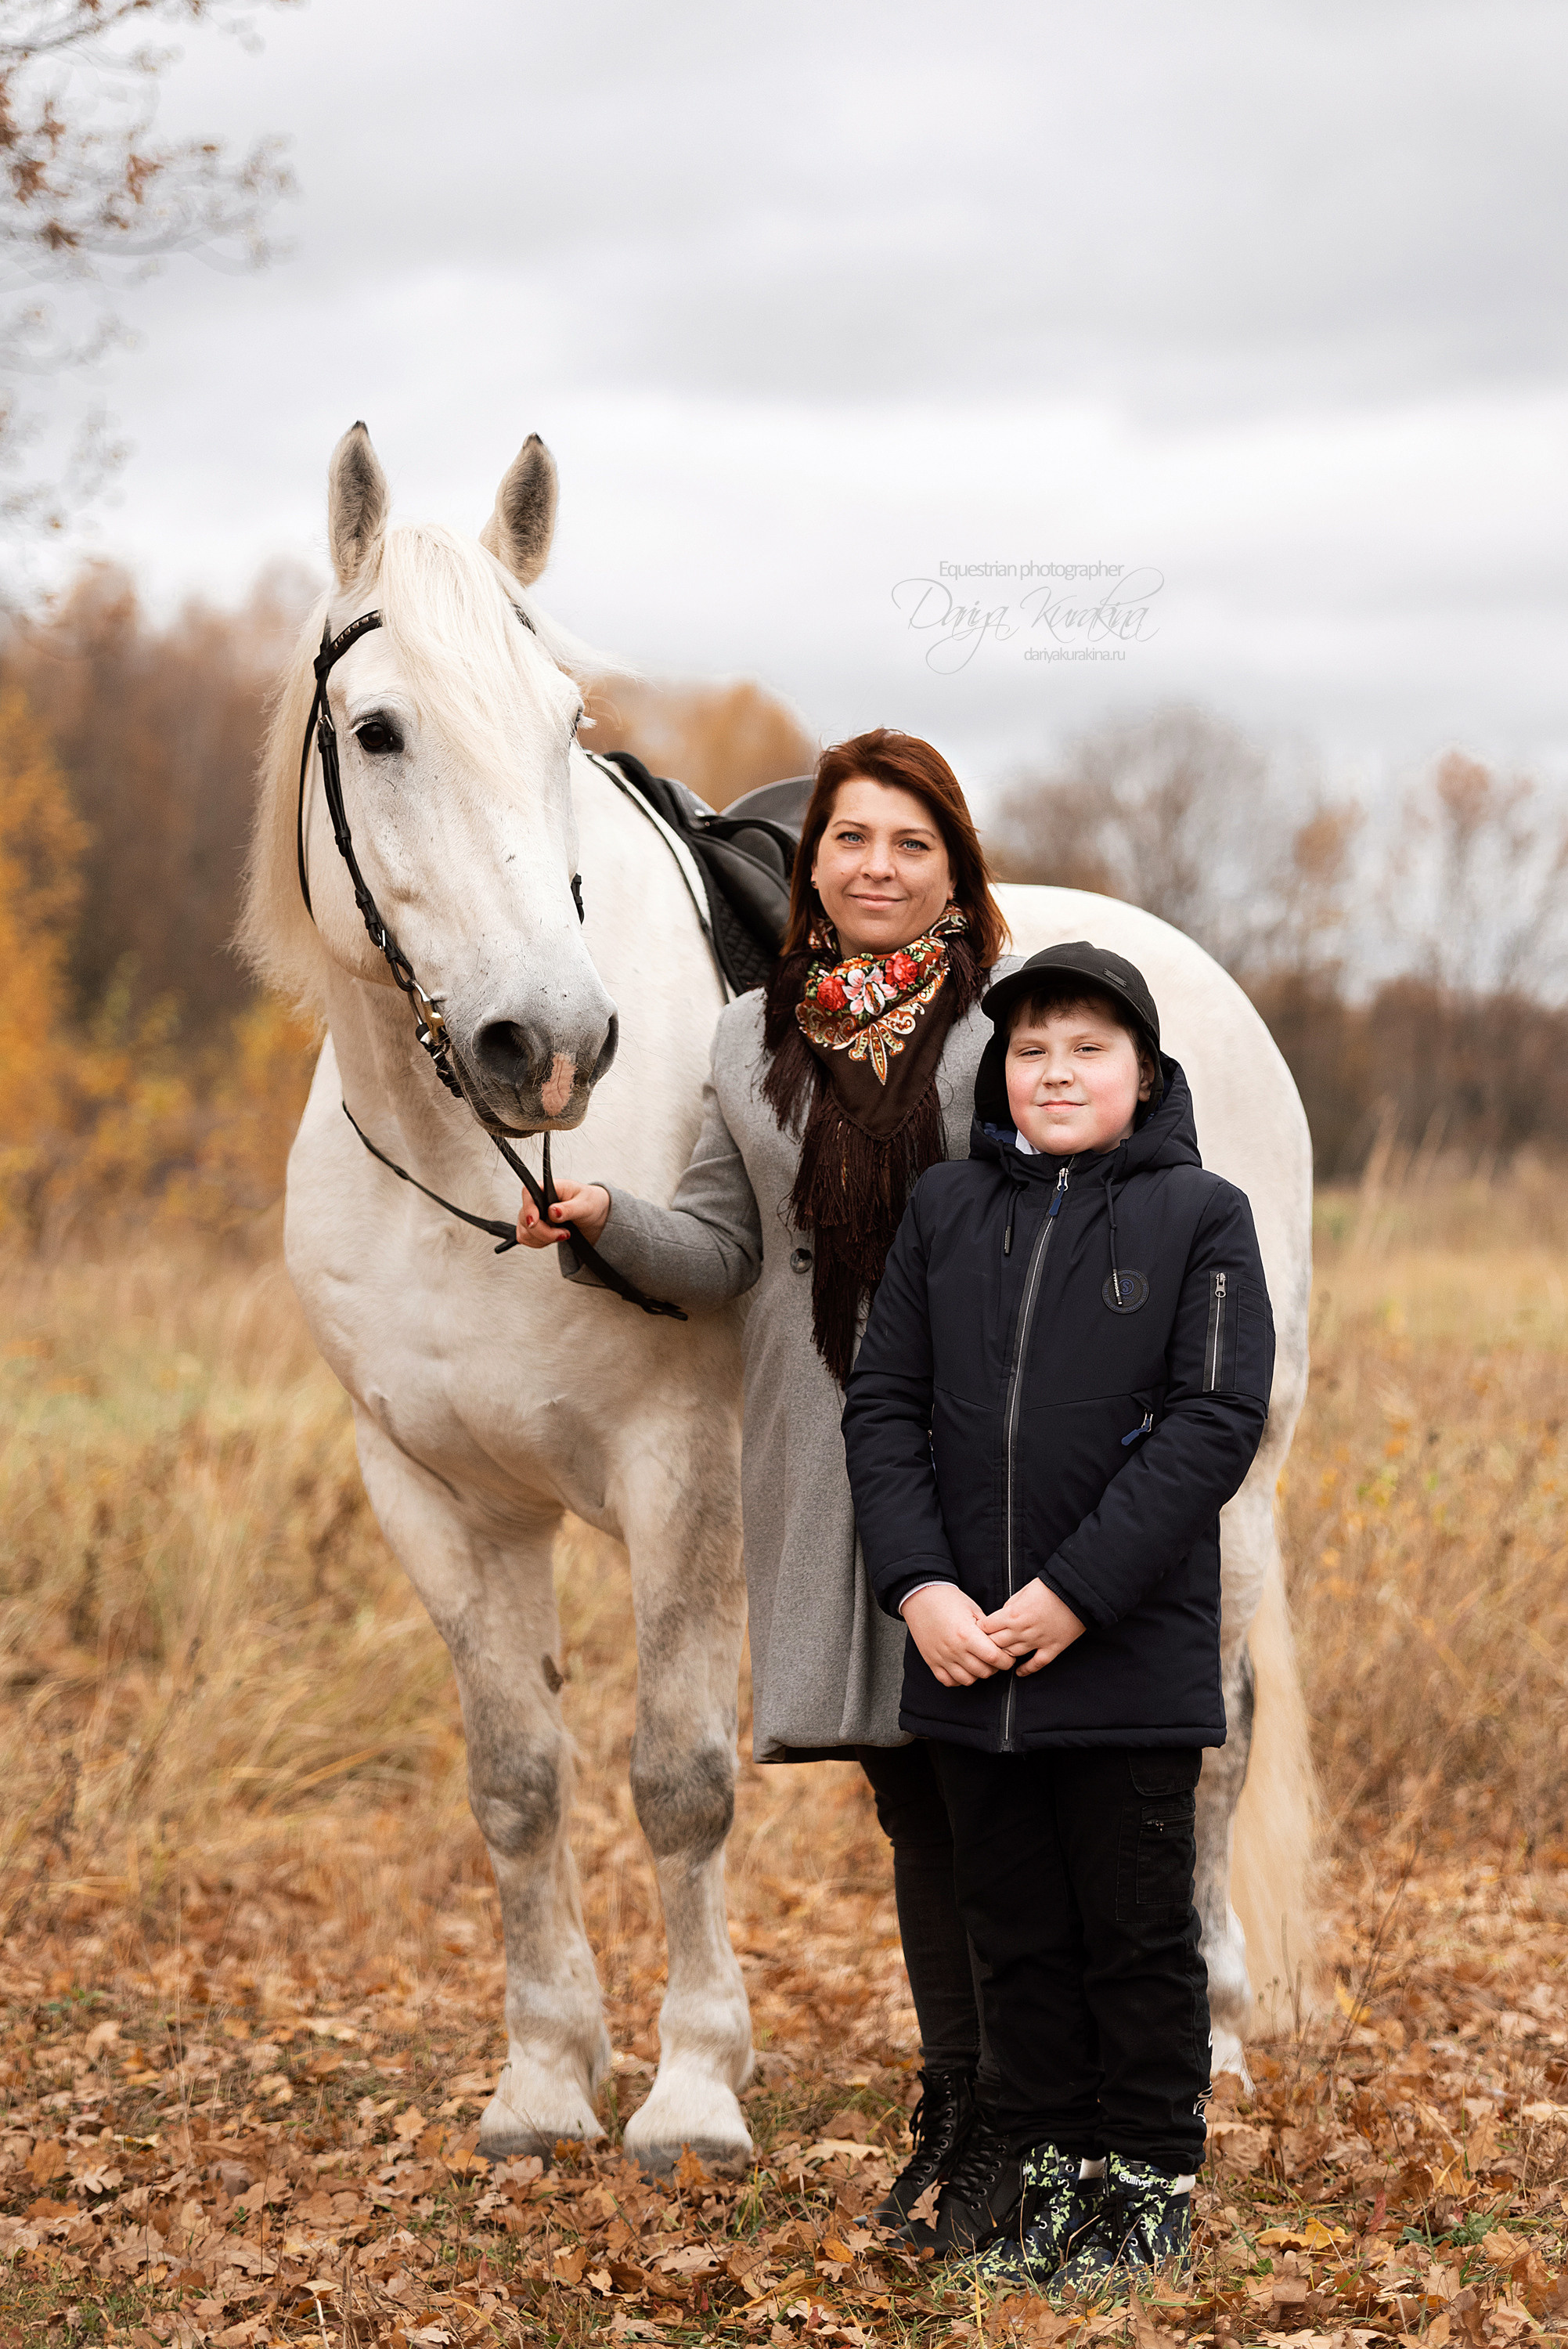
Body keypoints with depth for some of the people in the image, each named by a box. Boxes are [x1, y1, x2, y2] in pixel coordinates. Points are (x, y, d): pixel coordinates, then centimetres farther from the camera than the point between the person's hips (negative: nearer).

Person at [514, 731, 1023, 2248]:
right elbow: (720, 1254, 12)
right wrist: (606, 1223, -6)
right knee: (908, 1784, 10)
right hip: (828, 1452, 4)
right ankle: (955, 2104, 20)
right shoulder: (755, 1042, 11)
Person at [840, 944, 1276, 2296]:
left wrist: (1074, 1595, -16)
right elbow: (883, 1405, 6)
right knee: (1018, 1938, 11)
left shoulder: (1202, 1215, -1)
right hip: (963, 1656, 4)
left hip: (1130, 1660, -3)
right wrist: (919, 1588, -9)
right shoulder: (947, 1210, 9)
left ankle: (1151, 2184, 17)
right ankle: (1055, 2177, 22)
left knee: (1139, 1941, 5)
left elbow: (1217, 1421, -10)